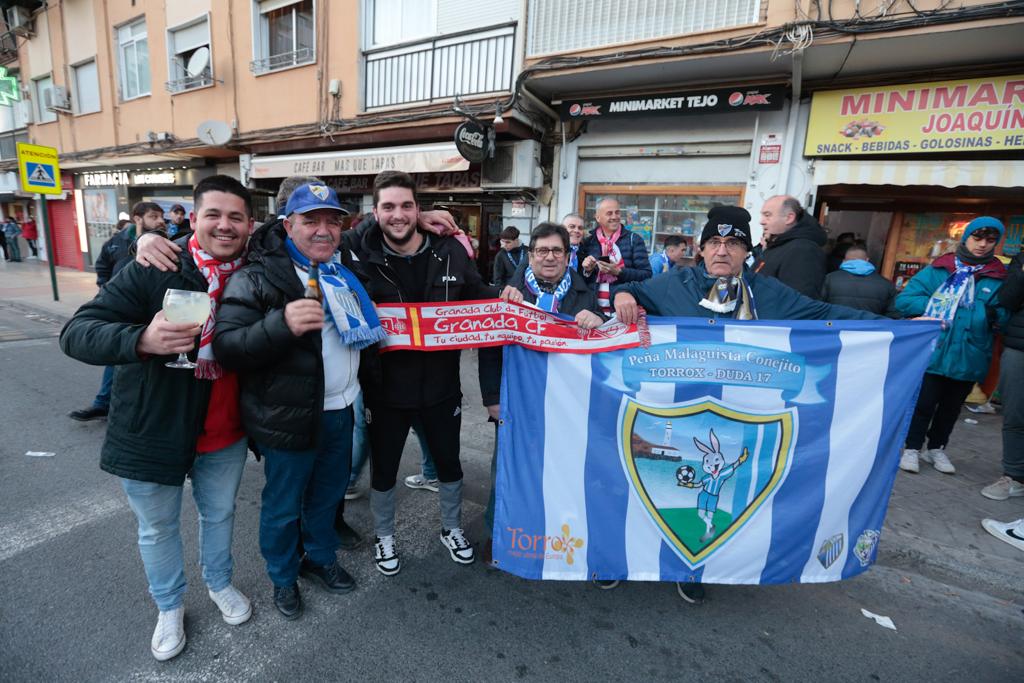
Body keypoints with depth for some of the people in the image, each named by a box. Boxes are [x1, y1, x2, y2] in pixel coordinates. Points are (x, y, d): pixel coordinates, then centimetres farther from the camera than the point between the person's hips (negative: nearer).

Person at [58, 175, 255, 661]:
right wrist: (142, 339, -39)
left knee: (219, 515, 23)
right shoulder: (152, 271, -17)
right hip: (152, 433, -2)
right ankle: (170, 607, 44)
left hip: (225, 434, 3)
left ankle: (219, 584, 49)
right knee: (158, 529, 18)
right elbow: (76, 333, -21)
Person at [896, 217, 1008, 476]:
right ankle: (912, 448, 19)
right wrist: (938, 306, -16)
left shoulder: (1001, 277, 2)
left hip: (969, 356, 3)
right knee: (923, 403, 4)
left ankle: (936, 448, 36)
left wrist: (991, 313, -20)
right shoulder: (939, 268, -2)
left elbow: (1004, 315, 1)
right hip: (931, 353, -3)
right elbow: (905, 300, -5)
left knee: (951, 406, 18)